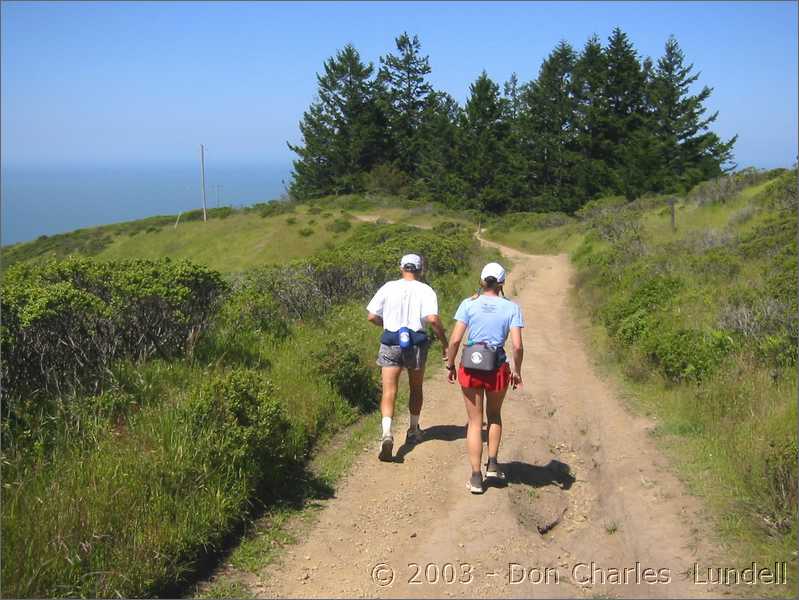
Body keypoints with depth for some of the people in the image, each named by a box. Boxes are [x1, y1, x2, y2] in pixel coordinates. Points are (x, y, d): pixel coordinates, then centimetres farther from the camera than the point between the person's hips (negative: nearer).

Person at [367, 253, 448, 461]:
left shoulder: (388, 288, 1)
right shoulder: (425, 291, -4)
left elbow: (372, 316, 1)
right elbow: (433, 319, -17)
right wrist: (444, 343, -7)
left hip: (390, 344, 0)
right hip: (416, 344, 0)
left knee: (389, 391, -3)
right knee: (416, 390, 20)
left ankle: (386, 433, -22)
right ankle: (413, 431, 34)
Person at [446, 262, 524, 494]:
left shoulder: (469, 304, -3)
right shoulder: (511, 307, -3)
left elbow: (455, 339, -9)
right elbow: (517, 346, -9)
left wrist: (451, 365, 4)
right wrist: (517, 370, 5)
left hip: (471, 368, 0)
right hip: (498, 369, 0)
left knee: (475, 422, 12)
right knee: (494, 414, 27)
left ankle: (476, 477, 13)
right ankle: (492, 464, 25)